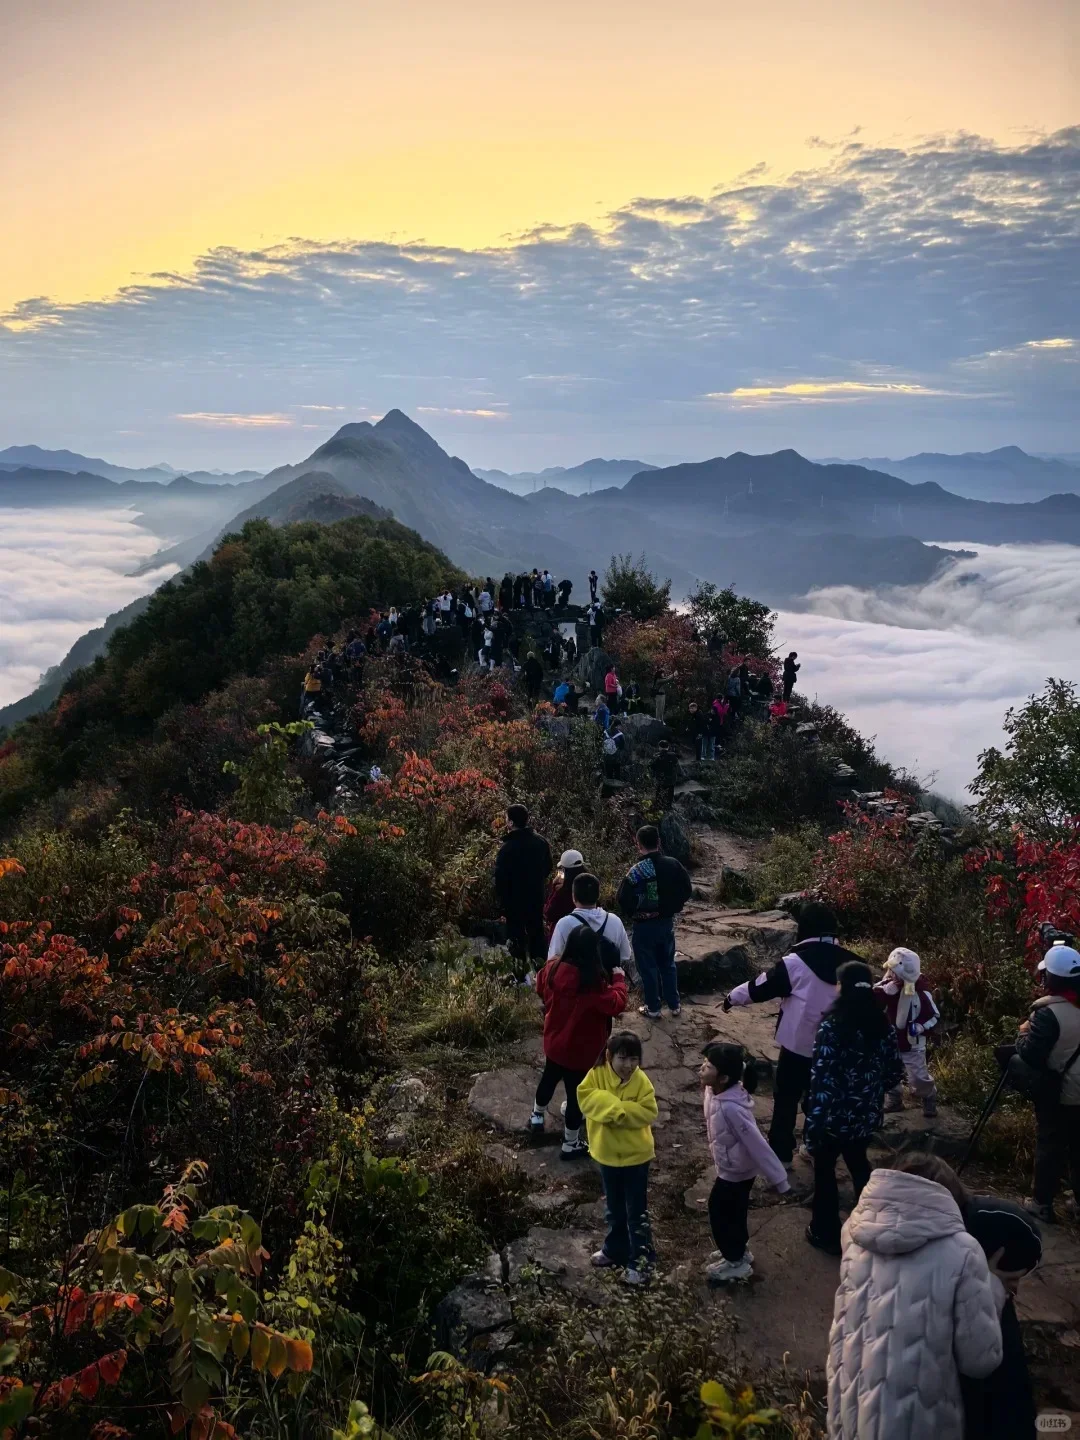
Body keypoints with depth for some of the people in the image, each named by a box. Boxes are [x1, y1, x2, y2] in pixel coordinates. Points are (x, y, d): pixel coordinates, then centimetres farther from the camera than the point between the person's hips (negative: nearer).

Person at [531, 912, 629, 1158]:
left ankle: (536, 1117, 52)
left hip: (553, 1042, 6)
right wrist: (619, 978, -12)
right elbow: (616, 1004, -25)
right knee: (576, 1093, 12)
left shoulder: (553, 968, -13)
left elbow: (540, 989, 6)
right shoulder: (593, 982, -31)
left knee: (549, 1078, 31)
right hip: (579, 1050, -6)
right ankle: (571, 1144, 28)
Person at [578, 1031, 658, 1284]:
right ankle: (615, 1248, 39)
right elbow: (586, 1098, -23)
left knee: (636, 1212, 5)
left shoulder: (641, 1081, -15)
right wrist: (617, 1107, -31)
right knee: (614, 1208, 21)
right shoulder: (597, 1075, -11)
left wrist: (615, 1109, -27)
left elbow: (648, 1113, -21)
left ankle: (641, 1260, 16)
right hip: (607, 1154, 3)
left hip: (635, 1155, -3)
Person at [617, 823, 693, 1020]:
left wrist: (633, 913, 3)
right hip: (667, 922, 5)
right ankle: (674, 1005, 28)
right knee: (668, 963, 20)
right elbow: (687, 891, 2)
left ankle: (653, 1009, 19)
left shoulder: (635, 872, -22)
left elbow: (622, 901, -17)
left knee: (648, 967, 9)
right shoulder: (672, 864, -8)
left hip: (644, 925, -4)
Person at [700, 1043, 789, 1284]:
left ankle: (736, 1263, 32)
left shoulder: (730, 1107, -38)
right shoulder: (716, 1092, -14)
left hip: (735, 1171, -8)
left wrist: (779, 1180, -28)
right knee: (731, 1211, 27)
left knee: (721, 1212, 12)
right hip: (732, 1168, 8)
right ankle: (738, 1251, 49)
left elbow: (757, 1143, -32)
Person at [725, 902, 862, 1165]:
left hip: (799, 1045, -4)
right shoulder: (849, 962, -5)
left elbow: (760, 987, -8)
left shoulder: (795, 963, -18)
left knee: (785, 1097, 11)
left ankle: (781, 1152, 18)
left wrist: (732, 998, 8)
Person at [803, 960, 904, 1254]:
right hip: (866, 1116, 5)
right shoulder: (884, 1027, -5)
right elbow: (895, 1073, 4)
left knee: (825, 1169, 16)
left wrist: (813, 1120, -15)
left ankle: (826, 1233, 28)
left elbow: (821, 1078, -23)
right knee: (859, 1164, 27)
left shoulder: (831, 1028, -23)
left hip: (834, 1115, -5)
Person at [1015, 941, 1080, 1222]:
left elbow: (1029, 1055, -22)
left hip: (1057, 1093, -6)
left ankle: (1041, 1203, 10)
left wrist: (1024, 1032, -5)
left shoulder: (1048, 1012, -22)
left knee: (1050, 1146, 3)